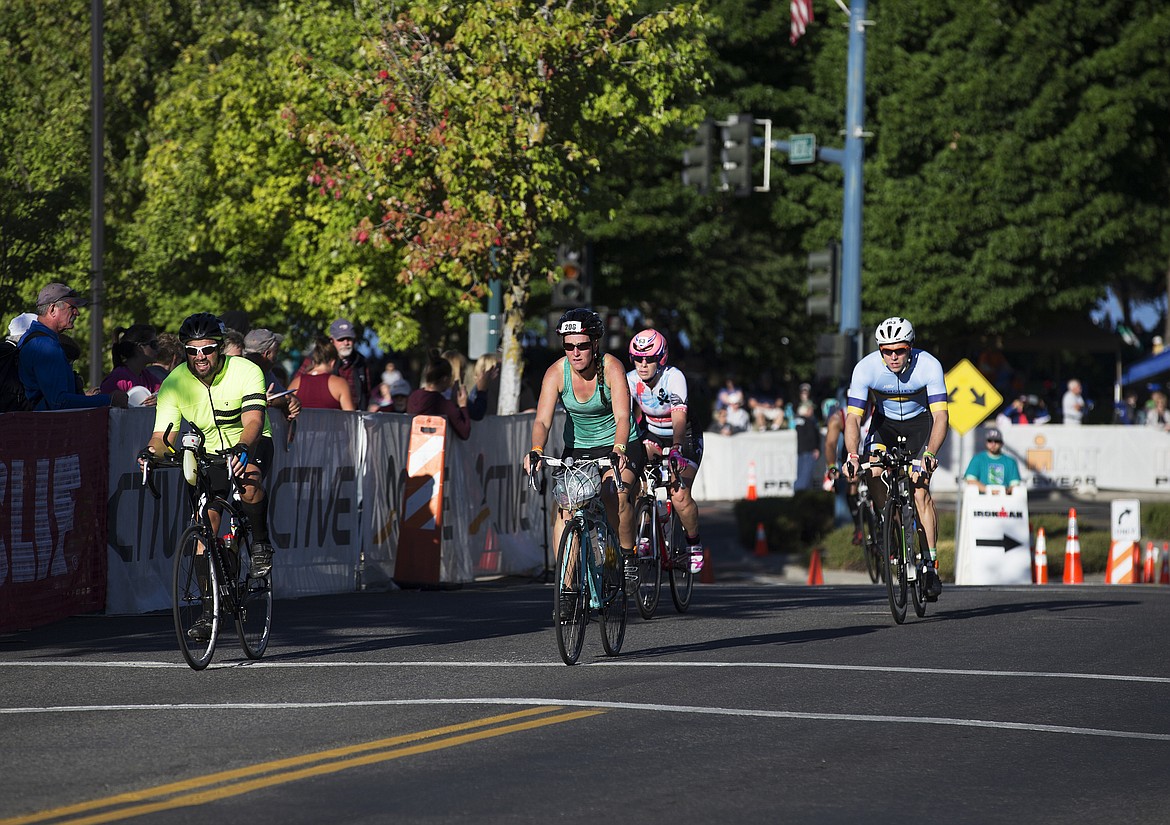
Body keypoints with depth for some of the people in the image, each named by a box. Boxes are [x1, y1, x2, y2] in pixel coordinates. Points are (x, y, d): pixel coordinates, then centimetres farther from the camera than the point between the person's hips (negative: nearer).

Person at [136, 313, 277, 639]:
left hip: (251, 445, -3)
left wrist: (243, 449, -55)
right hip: (209, 450, 3)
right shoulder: (175, 384, -16)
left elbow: (254, 421, -34)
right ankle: (209, 610, -5)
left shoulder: (245, 372, -23)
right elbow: (163, 434, -20)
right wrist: (152, 450, -44)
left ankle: (261, 543, -10)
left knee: (249, 481, -37)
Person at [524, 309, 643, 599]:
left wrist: (618, 451, -50)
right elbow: (542, 419, -22)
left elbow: (622, 415, -32)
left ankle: (628, 558, -8)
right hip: (577, 448, 3)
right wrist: (536, 451, -42)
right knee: (564, 508, -19)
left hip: (618, 446, -3)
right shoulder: (556, 372, -15)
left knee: (616, 495, -31)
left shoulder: (611, 368, -21)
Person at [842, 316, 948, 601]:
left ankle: (931, 568, -12)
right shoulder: (866, 368, -26)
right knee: (874, 473, -24)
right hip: (885, 422, 2)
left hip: (920, 422, -2)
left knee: (920, 491, -16)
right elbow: (853, 417, -28)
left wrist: (930, 453, -51)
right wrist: (852, 455, -44)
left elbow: (940, 416, -35)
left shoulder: (928, 365, -30)